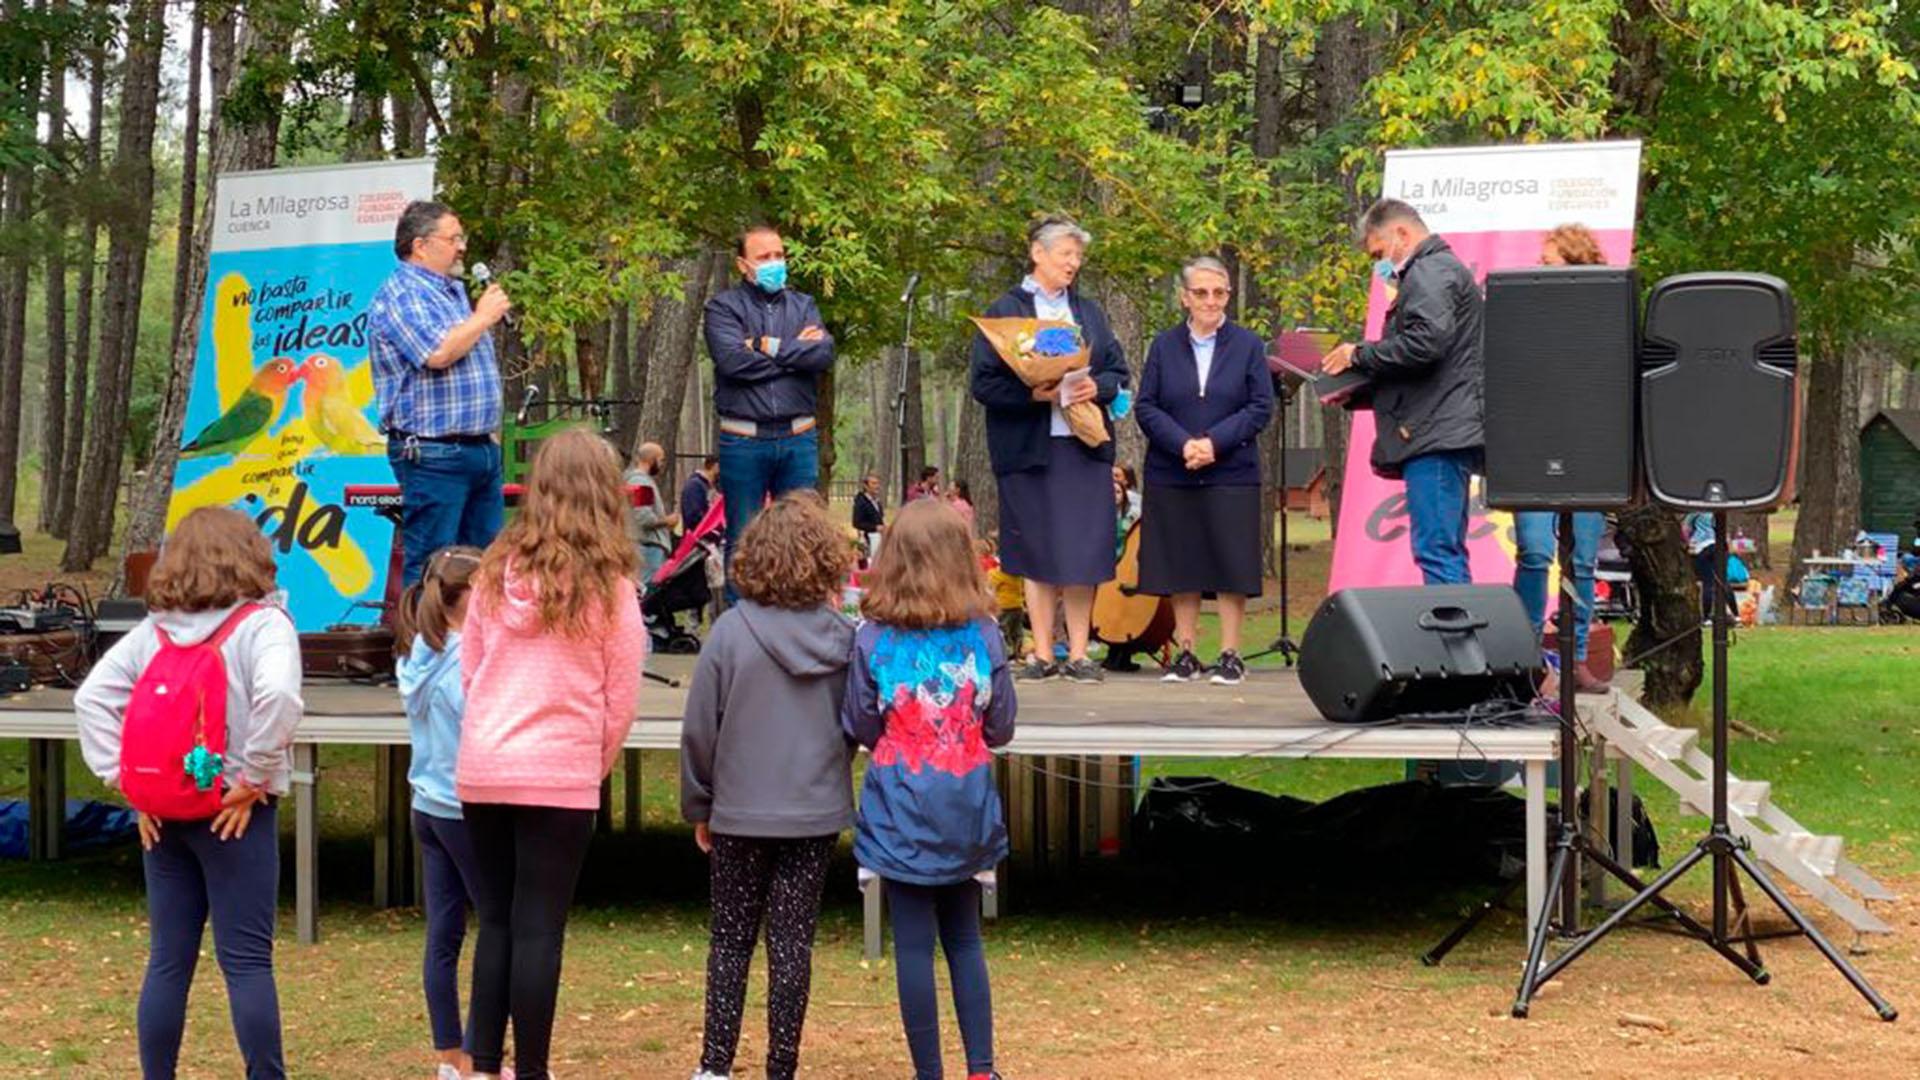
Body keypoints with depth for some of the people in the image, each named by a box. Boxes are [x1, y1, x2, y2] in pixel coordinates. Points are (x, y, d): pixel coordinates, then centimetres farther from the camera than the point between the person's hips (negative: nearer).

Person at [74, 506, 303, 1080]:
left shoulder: (153, 631, 8)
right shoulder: (262, 624, -7)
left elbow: (92, 696, 2)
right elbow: (278, 696, -25)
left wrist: (122, 777, 2)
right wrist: (255, 779, -15)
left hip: (161, 814, 5)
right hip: (233, 813, -4)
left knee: (167, 961, 10)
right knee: (246, 960, -1)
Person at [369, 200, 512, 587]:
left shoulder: (454, 291, 19)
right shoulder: (399, 296, -10)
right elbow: (438, 354, -25)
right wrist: (483, 317, -10)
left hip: (481, 449, 9)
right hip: (433, 452, -9)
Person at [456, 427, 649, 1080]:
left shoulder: (497, 569, 5)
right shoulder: (609, 585, -5)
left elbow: (469, 672, 10)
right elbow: (621, 703, -1)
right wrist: (595, 769, 14)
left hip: (481, 772, 4)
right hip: (560, 775, -4)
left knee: (496, 921, 15)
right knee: (539, 929, 1)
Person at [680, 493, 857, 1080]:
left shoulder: (732, 631, -12)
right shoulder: (844, 637, -6)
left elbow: (699, 729, -6)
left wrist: (698, 807, 6)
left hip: (741, 815, -1)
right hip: (818, 814, 1)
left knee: (731, 941, 11)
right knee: (793, 944, 8)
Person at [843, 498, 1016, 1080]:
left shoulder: (872, 638, -10)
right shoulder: (983, 634, -6)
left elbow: (860, 728, -4)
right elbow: (1001, 729, 0)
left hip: (901, 810, -2)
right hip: (967, 808, 2)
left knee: (913, 944, 5)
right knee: (964, 939, 15)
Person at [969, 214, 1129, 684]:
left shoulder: (1088, 311, 17)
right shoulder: (1006, 311, 2)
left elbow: (1119, 373, 14)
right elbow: (982, 382, -5)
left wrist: (1097, 388, -8)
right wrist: (1032, 394, -19)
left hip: (1085, 445, 3)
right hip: (1028, 447, -3)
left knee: (1083, 554, -1)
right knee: (1036, 555, 1)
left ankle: (1078, 653, 5)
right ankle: (1043, 653, 8)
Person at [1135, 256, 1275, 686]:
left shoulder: (1248, 345, 4)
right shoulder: (1164, 346, 7)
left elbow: (1261, 408, -3)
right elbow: (1145, 407, 2)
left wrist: (1215, 442, -15)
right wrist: (1183, 444, -14)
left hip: (1231, 476, -2)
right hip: (1172, 475, 2)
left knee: (1231, 566, -2)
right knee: (1180, 568, 5)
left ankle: (1231, 655, 5)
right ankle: (1185, 654, 14)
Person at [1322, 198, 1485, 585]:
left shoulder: (1430, 273, -7)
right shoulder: (1441, 270, 27)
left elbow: (1425, 342, -23)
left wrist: (1359, 356, -9)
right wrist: (1356, 393, 16)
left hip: (1436, 435, -11)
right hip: (1443, 435, 11)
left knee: (1437, 551, -14)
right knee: (1448, 555, 10)